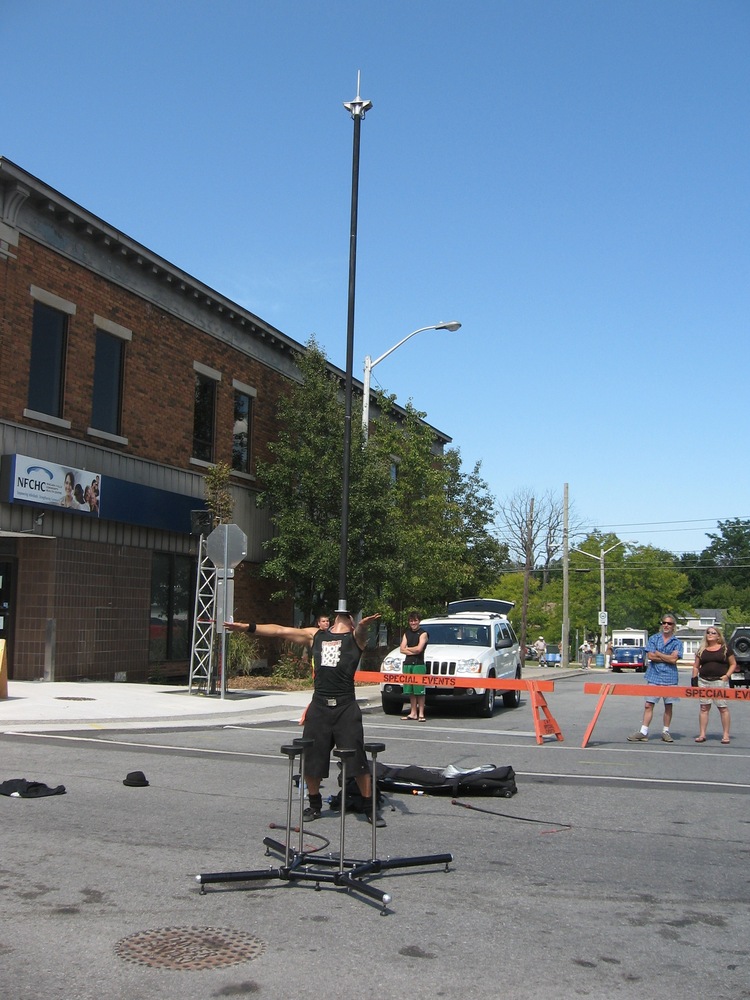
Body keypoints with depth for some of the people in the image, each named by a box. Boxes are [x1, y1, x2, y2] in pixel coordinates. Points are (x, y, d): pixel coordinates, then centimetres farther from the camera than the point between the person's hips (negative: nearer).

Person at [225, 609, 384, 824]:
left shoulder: (355, 637, 7)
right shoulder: (315, 635, 17)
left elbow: (360, 631, -18)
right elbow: (280, 631, 18)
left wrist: (363, 625, -43)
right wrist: (247, 627, 14)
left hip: (346, 709, -4)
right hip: (319, 707, 4)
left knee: (358, 760, -3)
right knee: (310, 760, 9)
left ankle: (369, 808, 11)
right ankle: (314, 805, 29)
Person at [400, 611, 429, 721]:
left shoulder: (423, 634, 1)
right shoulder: (406, 633, 18)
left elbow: (419, 648, -11)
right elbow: (402, 649, 8)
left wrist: (408, 648, 4)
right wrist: (413, 651, -6)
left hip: (419, 664, -5)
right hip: (407, 663, 5)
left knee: (419, 690, -8)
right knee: (410, 691, 7)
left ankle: (421, 713, -5)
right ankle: (413, 713, 13)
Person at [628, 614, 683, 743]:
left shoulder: (677, 642, 5)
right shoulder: (653, 638, 7)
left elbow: (674, 659, -9)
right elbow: (650, 656, -4)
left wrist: (658, 654, -4)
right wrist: (667, 658, -6)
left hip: (670, 678, 0)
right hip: (654, 676, 0)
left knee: (668, 705, 8)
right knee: (648, 705, -2)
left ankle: (666, 731, 20)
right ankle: (643, 732, -1)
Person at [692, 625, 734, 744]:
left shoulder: (725, 649, 5)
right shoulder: (702, 650, 13)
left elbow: (733, 664, 8)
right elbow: (696, 666, 16)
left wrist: (727, 675, -6)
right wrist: (694, 680, 5)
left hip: (720, 681, -3)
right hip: (704, 681, 3)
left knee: (722, 707, -4)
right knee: (704, 707, 4)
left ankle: (726, 735, 3)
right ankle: (702, 734, 8)